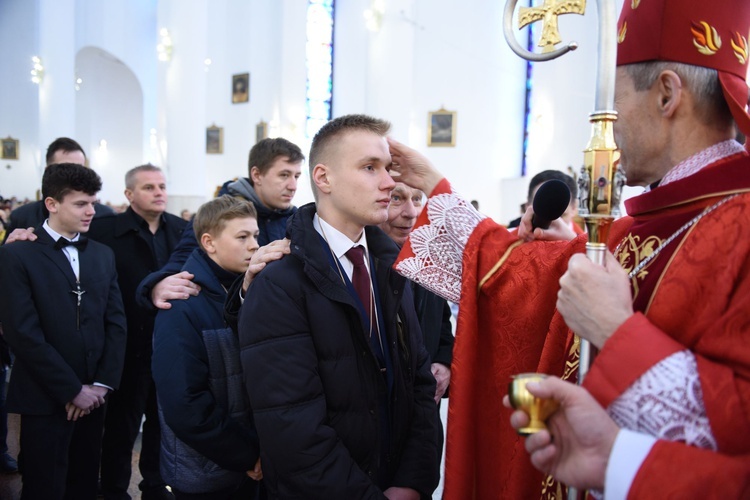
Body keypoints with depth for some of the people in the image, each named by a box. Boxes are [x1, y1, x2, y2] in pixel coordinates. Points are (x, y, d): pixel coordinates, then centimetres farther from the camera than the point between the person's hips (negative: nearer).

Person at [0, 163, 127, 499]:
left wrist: (102, 384, -4)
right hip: (45, 400, -4)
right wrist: (72, 389, -12)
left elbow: (116, 322, 6)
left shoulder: (103, 255, 10)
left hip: (93, 396, 5)